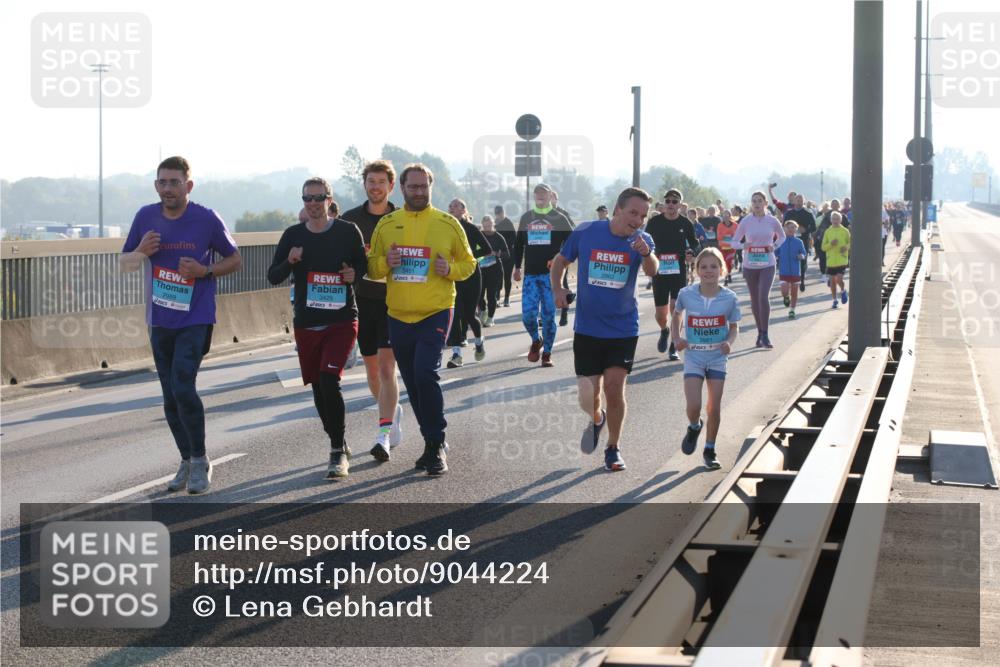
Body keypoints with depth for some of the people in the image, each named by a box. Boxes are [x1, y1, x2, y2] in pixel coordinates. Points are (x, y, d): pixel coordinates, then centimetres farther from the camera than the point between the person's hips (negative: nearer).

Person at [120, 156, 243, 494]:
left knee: (182, 386, -18)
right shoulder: (146, 217, 1)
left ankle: (200, 460, -1)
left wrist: (205, 270, -15)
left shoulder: (207, 220, -8)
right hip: (160, 321, 5)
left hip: (195, 319, -4)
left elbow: (236, 260, 3)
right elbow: (124, 264, 10)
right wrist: (141, 252, -13)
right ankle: (187, 462, 24)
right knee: (170, 397, 9)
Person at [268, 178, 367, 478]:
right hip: (306, 323, 4)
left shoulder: (348, 231, -1)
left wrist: (354, 274, -12)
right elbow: (273, 277, 6)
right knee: (318, 387, 9)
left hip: (342, 320, -4)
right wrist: (289, 262, -14)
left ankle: (338, 452, -11)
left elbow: (364, 267, 10)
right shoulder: (293, 235, 4)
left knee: (330, 380, -19)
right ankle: (339, 446, 27)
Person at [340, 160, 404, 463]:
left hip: (393, 301, -3)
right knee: (371, 367, 12)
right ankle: (393, 410, 37)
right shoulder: (351, 219, 5)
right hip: (362, 300, 3)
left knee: (386, 365, -14)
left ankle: (384, 433, -18)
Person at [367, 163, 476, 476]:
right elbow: (371, 267, 11)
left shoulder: (447, 224, 1)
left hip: (435, 313, -4)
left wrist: (450, 269, -13)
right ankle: (434, 444, 26)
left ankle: (436, 444, -6)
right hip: (398, 317, 4)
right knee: (413, 383, 10)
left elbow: (468, 263, 8)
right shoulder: (386, 224, 7)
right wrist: (385, 262, -10)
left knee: (425, 373, -20)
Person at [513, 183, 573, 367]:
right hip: (530, 274, 2)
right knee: (528, 313, -8)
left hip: (551, 274, -2)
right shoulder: (526, 218, 11)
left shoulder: (559, 218, 2)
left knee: (548, 316, -2)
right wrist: (517, 267, 14)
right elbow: (518, 244, 19)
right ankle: (536, 341, 20)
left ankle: (547, 353, 9)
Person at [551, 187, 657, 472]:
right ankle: (596, 419, 38)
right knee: (588, 394, 1)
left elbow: (652, 271, -26)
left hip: (624, 329, 0)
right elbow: (560, 261, 7)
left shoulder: (641, 240, -7)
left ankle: (613, 448, 14)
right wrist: (558, 289, -10)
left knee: (614, 388, -6)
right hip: (587, 328, 0)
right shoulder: (585, 233, -9)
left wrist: (646, 254, -48)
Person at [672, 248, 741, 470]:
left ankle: (710, 450, 21)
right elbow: (676, 314, 11)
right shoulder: (687, 294, -9)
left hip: (717, 357, 0)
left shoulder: (729, 298, -10)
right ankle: (694, 427, 24)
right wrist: (677, 338, -2)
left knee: (714, 408, 2)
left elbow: (734, 327, 2)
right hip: (693, 356, 0)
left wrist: (729, 343, -18)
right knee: (693, 406, -12)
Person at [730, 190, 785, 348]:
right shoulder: (745, 221, -3)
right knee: (755, 299, 10)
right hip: (750, 265, 2)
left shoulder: (772, 221, -3)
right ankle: (760, 332, 24)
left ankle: (764, 335, -11)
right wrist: (743, 245, -18)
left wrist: (775, 246, -6)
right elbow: (734, 242, 3)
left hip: (767, 265, -2)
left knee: (763, 297, -17)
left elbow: (782, 236, 15)